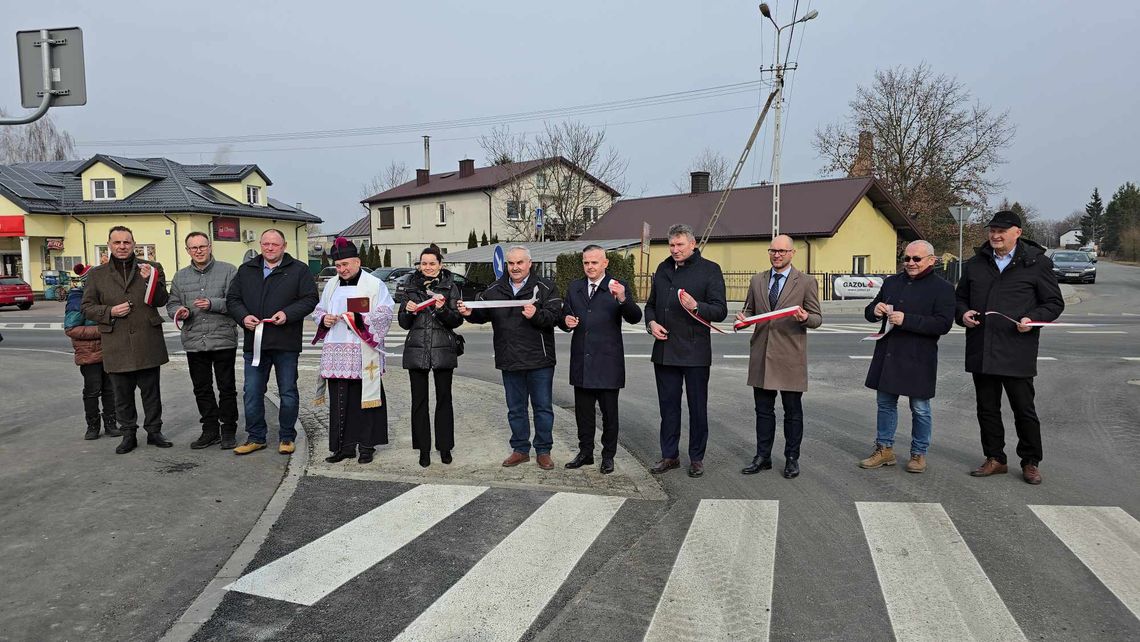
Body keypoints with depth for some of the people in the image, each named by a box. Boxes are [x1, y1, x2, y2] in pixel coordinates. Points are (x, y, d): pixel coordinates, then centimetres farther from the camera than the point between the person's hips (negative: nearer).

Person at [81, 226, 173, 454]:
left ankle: (154, 431, 20)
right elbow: (87, 307, 9)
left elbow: (161, 301, 0)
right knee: (123, 394, 10)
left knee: (151, 391, 8)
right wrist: (110, 311, -9)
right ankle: (128, 434, 22)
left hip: (147, 343, -1)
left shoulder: (151, 268, 5)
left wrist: (150, 280, -17)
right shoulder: (97, 274, 8)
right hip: (117, 346, 1)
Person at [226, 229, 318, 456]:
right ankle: (256, 437, 19)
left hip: (286, 343, -3)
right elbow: (232, 299, 12)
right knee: (252, 393, 6)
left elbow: (309, 299, -3)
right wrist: (243, 317, -7)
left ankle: (286, 438, 18)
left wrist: (287, 314, -17)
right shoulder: (246, 270, 13)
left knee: (288, 393, 6)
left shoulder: (299, 270, 3)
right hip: (254, 342, 3)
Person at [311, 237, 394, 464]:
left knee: (364, 399, 0)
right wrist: (323, 319, 0)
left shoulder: (374, 285, -1)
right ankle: (344, 445, 15)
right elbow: (317, 311, 23)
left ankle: (366, 445, 11)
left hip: (364, 354, -5)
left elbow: (385, 314, -7)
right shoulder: (331, 285, 16)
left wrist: (359, 318, -20)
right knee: (339, 400, 5)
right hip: (336, 353, 5)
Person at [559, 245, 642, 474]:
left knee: (609, 412, 7)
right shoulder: (574, 288, 10)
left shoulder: (618, 287, -4)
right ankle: (585, 453, 27)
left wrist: (623, 300, -33)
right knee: (583, 410, 14)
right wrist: (566, 321, -8)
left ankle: (608, 456, 20)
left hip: (607, 362, -4)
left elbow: (635, 318, -14)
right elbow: (565, 316, 15)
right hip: (581, 361, 4)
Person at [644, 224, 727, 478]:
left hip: (695, 351, -4)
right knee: (668, 405, 11)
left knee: (697, 407, 6)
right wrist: (651, 322, 1)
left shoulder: (710, 270, -3)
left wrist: (696, 307, -25)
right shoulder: (663, 269, 13)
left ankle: (696, 458, 19)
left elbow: (720, 311, -8)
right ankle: (670, 455, 22)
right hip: (664, 350, 5)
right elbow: (651, 304, 21)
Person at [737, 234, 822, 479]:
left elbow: (817, 318, 2)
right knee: (763, 409, 11)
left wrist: (805, 318, -21)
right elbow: (749, 309, 18)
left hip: (790, 357, -3)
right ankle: (763, 456, 22)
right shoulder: (757, 280, 12)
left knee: (792, 411, 6)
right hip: (761, 355, 3)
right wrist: (743, 318, -6)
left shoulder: (806, 282, 1)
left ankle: (792, 459, 19)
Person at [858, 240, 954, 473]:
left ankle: (919, 453, 23)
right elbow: (869, 312, 16)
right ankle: (884, 449, 24)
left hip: (918, 360, -5)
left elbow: (944, 324, -17)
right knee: (885, 403, 12)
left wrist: (906, 320, -24)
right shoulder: (891, 282, 12)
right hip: (887, 356, 5)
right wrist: (874, 310, -8)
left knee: (920, 409, 7)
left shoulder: (942, 288, -5)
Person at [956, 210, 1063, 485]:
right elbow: (960, 297, 21)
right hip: (981, 351, 4)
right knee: (987, 408, 11)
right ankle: (995, 459, 23)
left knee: (1024, 409, 4)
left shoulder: (1037, 263, 1)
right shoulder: (975, 263, 11)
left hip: (1017, 351, -4)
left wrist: (1033, 318, -15)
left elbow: (1055, 303, 4)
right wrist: (963, 313, -1)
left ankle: (1030, 462, 20)